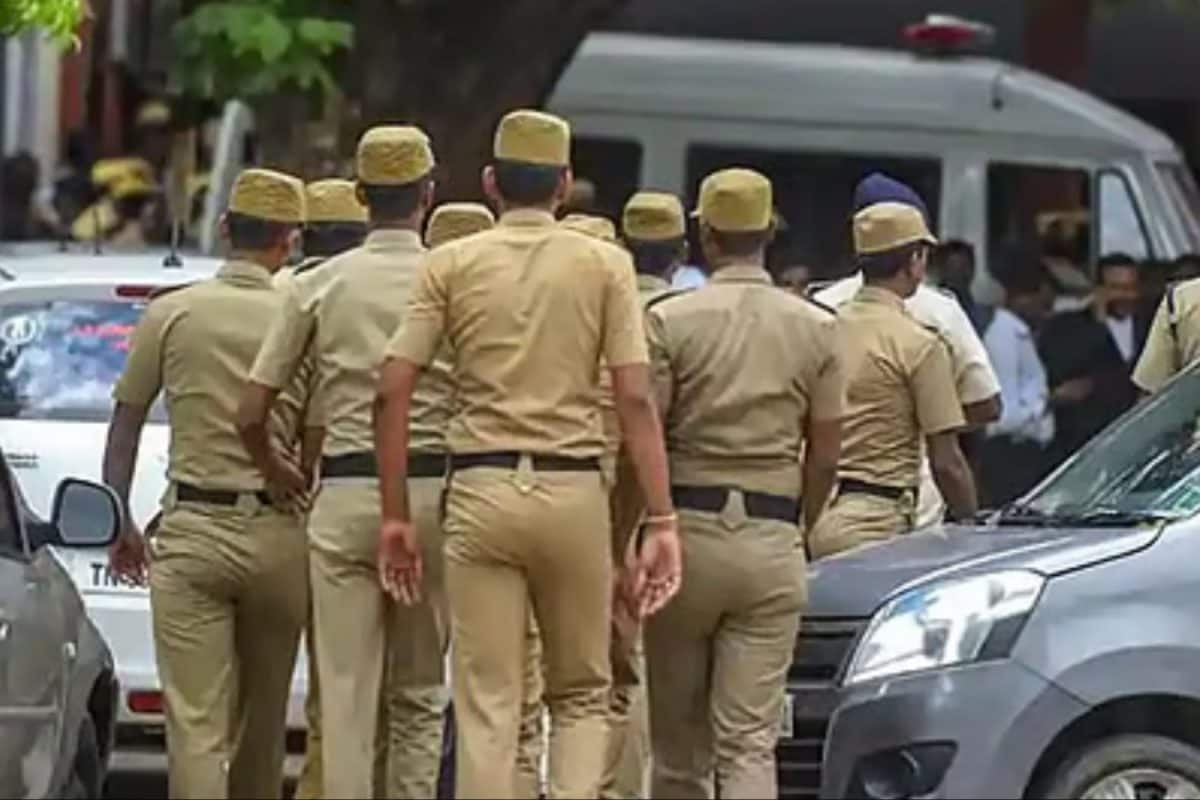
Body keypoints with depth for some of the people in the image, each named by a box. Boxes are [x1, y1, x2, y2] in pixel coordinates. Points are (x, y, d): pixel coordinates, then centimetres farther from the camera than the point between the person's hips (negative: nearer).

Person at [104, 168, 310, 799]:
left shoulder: (171, 314, 1)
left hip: (191, 533, -1)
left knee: (195, 724, -6)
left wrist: (121, 523, 16)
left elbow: (125, 424, 7)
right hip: (278, 532, 1)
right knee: (262, 722, 16)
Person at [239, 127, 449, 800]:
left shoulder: (321, 285, 3)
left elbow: (252, 414, 3)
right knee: (420, 694, 10)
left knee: (347, 694, 0)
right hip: (432, 490, 0)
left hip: (345, 493, 0)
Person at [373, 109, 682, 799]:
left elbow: (394, 388, -1)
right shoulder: (605, 264, 4)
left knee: (487, 705, 2)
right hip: (575, 491, 0)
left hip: (481, 490, 0)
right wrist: (662, 521, -2)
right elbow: (636, 398, -4)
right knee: (582, 693, 13)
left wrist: (397, 515, 5)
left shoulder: (452, 264, 6)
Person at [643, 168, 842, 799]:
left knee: (677, 736, 11)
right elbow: (824, 456, 5)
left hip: (686, 530, -1)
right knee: (750, 741, -2)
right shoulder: (817, 329, 4)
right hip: (773, 539, 1)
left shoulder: (669, 320, -4)